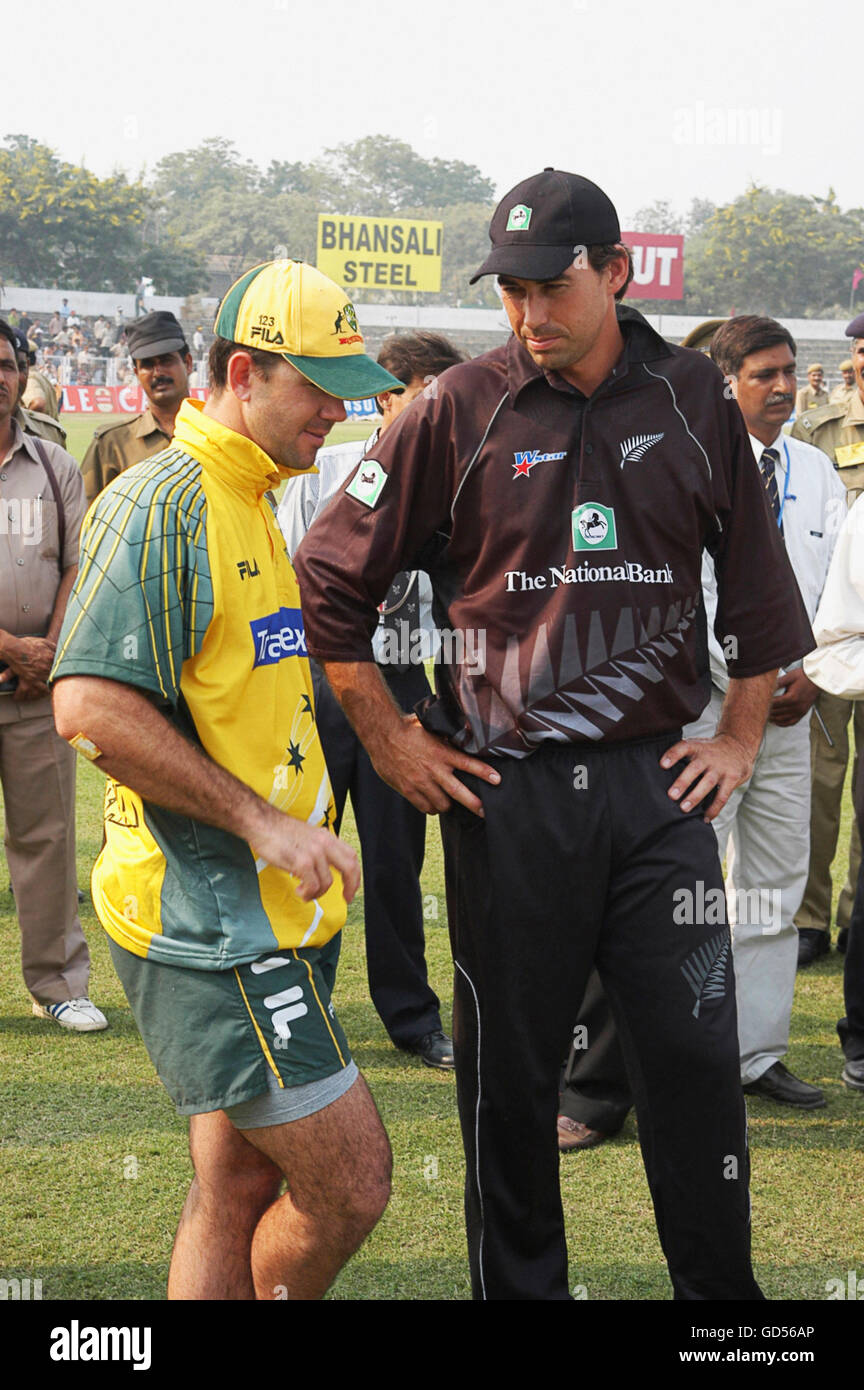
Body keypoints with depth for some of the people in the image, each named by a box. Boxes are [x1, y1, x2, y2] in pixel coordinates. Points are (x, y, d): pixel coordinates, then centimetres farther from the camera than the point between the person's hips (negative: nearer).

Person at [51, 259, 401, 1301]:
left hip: (267, 916, 10)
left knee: (239, 1188, 12)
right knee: (348, 1183, -7)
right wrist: (262, 821, -20)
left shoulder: (254, 504, 17)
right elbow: (90, 709, -23)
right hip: (211, 927, -10)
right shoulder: (161, 505, -14)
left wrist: (301, 834, 19)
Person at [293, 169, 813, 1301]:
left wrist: (741, 740, 11)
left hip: (659, 783, 2)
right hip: (505, 790, -1)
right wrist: (388, 741, 0)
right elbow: (328, 579, 1)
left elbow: (759, 581, 15)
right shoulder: (463, 410, -4)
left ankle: (721, 1291, 16)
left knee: (696, 1053, 2)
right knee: (510, 1069, 8)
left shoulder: (693, 400, 4)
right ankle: (518, 1284, 24)